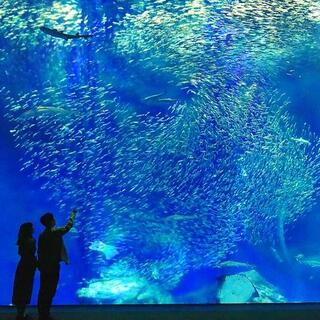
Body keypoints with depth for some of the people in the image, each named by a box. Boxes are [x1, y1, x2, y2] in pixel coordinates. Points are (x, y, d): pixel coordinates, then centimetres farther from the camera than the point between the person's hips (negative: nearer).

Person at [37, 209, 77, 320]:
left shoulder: (42, 235, 8)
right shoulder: (55, 232, -13)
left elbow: (40, 251, 10)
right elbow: (68, 227, -2)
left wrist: (41, 264, 16)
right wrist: (73, 214, 12)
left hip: (44, 265, 7)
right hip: (53, 265, -7)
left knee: (44, 290, 10)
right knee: (50, 290, -2)